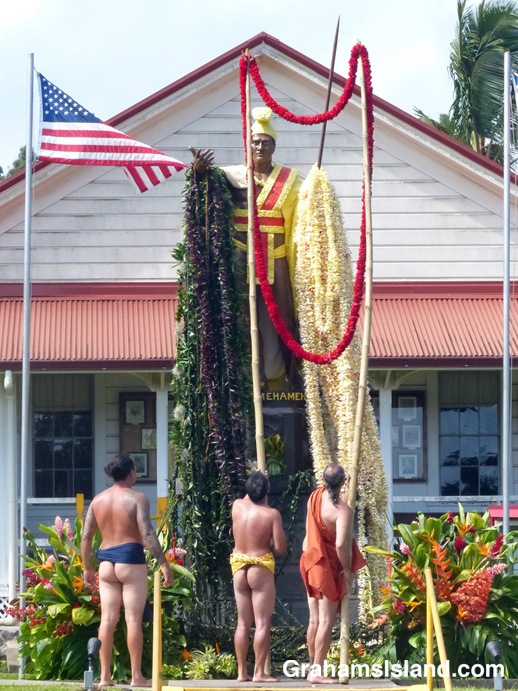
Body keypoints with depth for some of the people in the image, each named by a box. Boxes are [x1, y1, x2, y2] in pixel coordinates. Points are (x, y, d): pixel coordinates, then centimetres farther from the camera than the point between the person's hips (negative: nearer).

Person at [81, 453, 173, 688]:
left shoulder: (98, 499, 9)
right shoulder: (137, 498, -7)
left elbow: (86, 537, 9)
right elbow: (147, 534, -15)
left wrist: (87, 568, 18)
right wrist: (164, 564, -14)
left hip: (106, 562, 5)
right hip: (131, 561, -5)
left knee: (107, 620, 6)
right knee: (133, 619, -2)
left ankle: (105, 675, 6)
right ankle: (136, 676, -1)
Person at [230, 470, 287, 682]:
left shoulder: (238, 506, 0)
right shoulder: (272, 514, -13)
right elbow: (280, 548, -13)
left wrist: (255, 482, 37)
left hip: (239, 568, 6)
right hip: (261, 569, -6)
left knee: (243, 623, 11)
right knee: (262, 623, -4)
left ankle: (241, 672, 12)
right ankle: (259, 672, -9)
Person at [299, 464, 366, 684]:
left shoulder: (315, 496, 1)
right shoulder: (342, 510, -22)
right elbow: (340, 544, -30)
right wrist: (348, 570, -16)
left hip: (310, 562, 8)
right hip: (328, 567, -8)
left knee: (314, 619, 14)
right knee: (326, 621, -3)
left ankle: (312, 668, 20)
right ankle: (317, 672, -4)